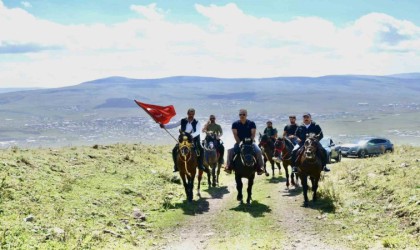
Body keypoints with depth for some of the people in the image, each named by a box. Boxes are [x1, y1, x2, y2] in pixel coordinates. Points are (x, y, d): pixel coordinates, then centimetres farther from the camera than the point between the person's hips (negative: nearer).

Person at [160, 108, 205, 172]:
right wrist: (164, 126, -10)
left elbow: (198, 131, -14)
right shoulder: (183, 121, 5)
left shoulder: (197, 123, 0)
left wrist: (192, 135, -36)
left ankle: (200, 165, -9)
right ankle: (176, 166, -3)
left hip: (193, 140, -1)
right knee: (174, 150, -15)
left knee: (201, 150, -22)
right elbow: (174, 125, 3)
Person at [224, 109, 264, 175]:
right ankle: (229, 166, -13)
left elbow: (253, 133, -3)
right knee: (230, 151, -25)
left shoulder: (251, 123, 1)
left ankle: (259, 167, -17)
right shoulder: (235, 124, 2)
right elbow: (235, 134, -4)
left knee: (258, 151, -26)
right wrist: (239, 142, -16)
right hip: (239, 142, 1)